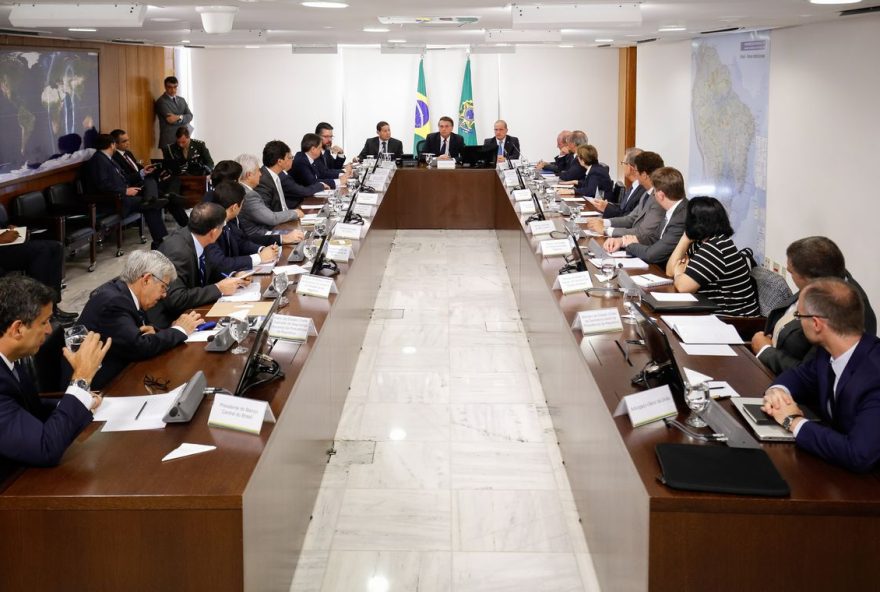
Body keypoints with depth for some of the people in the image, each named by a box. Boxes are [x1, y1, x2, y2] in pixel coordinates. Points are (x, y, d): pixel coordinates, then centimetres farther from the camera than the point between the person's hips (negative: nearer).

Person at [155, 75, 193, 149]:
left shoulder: (182, 100, 17)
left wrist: (179, 117, -16)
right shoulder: (161, 102, -6)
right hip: (169, 140, -6)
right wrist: (186, 125, -3)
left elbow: (190, 116, 4)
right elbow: (170, 120, -14)